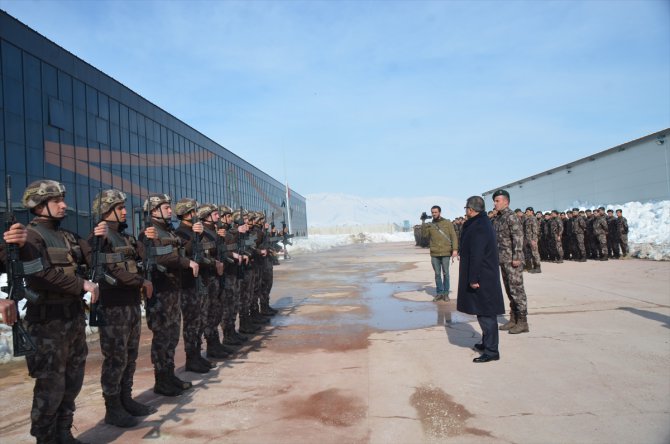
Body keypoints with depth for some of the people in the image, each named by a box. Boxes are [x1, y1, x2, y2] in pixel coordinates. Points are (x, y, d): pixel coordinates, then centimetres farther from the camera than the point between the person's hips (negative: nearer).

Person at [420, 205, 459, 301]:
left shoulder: (447, 223, 1)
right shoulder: (430, 225, 8)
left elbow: (453, 236, -2)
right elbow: (424, 234, -6)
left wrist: (455, 249, -11)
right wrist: (423, 222, -13)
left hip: (445, 253, -2)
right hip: (434, 254, 2)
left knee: (445, 274, 4)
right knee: (437, 274, 8)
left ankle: (446, 293, 13)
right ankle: (439, 293, 17)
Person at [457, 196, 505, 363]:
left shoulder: (478, 227, -20)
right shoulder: (484, 223, 13)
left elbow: (477, 255, -24)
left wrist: (473, 278, -22)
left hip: (481, 278, -10)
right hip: (486, 276, 10)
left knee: (485, 312, -4)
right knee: (485, 312, 19)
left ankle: (491, 351, 4)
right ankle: (487, 343, 32)